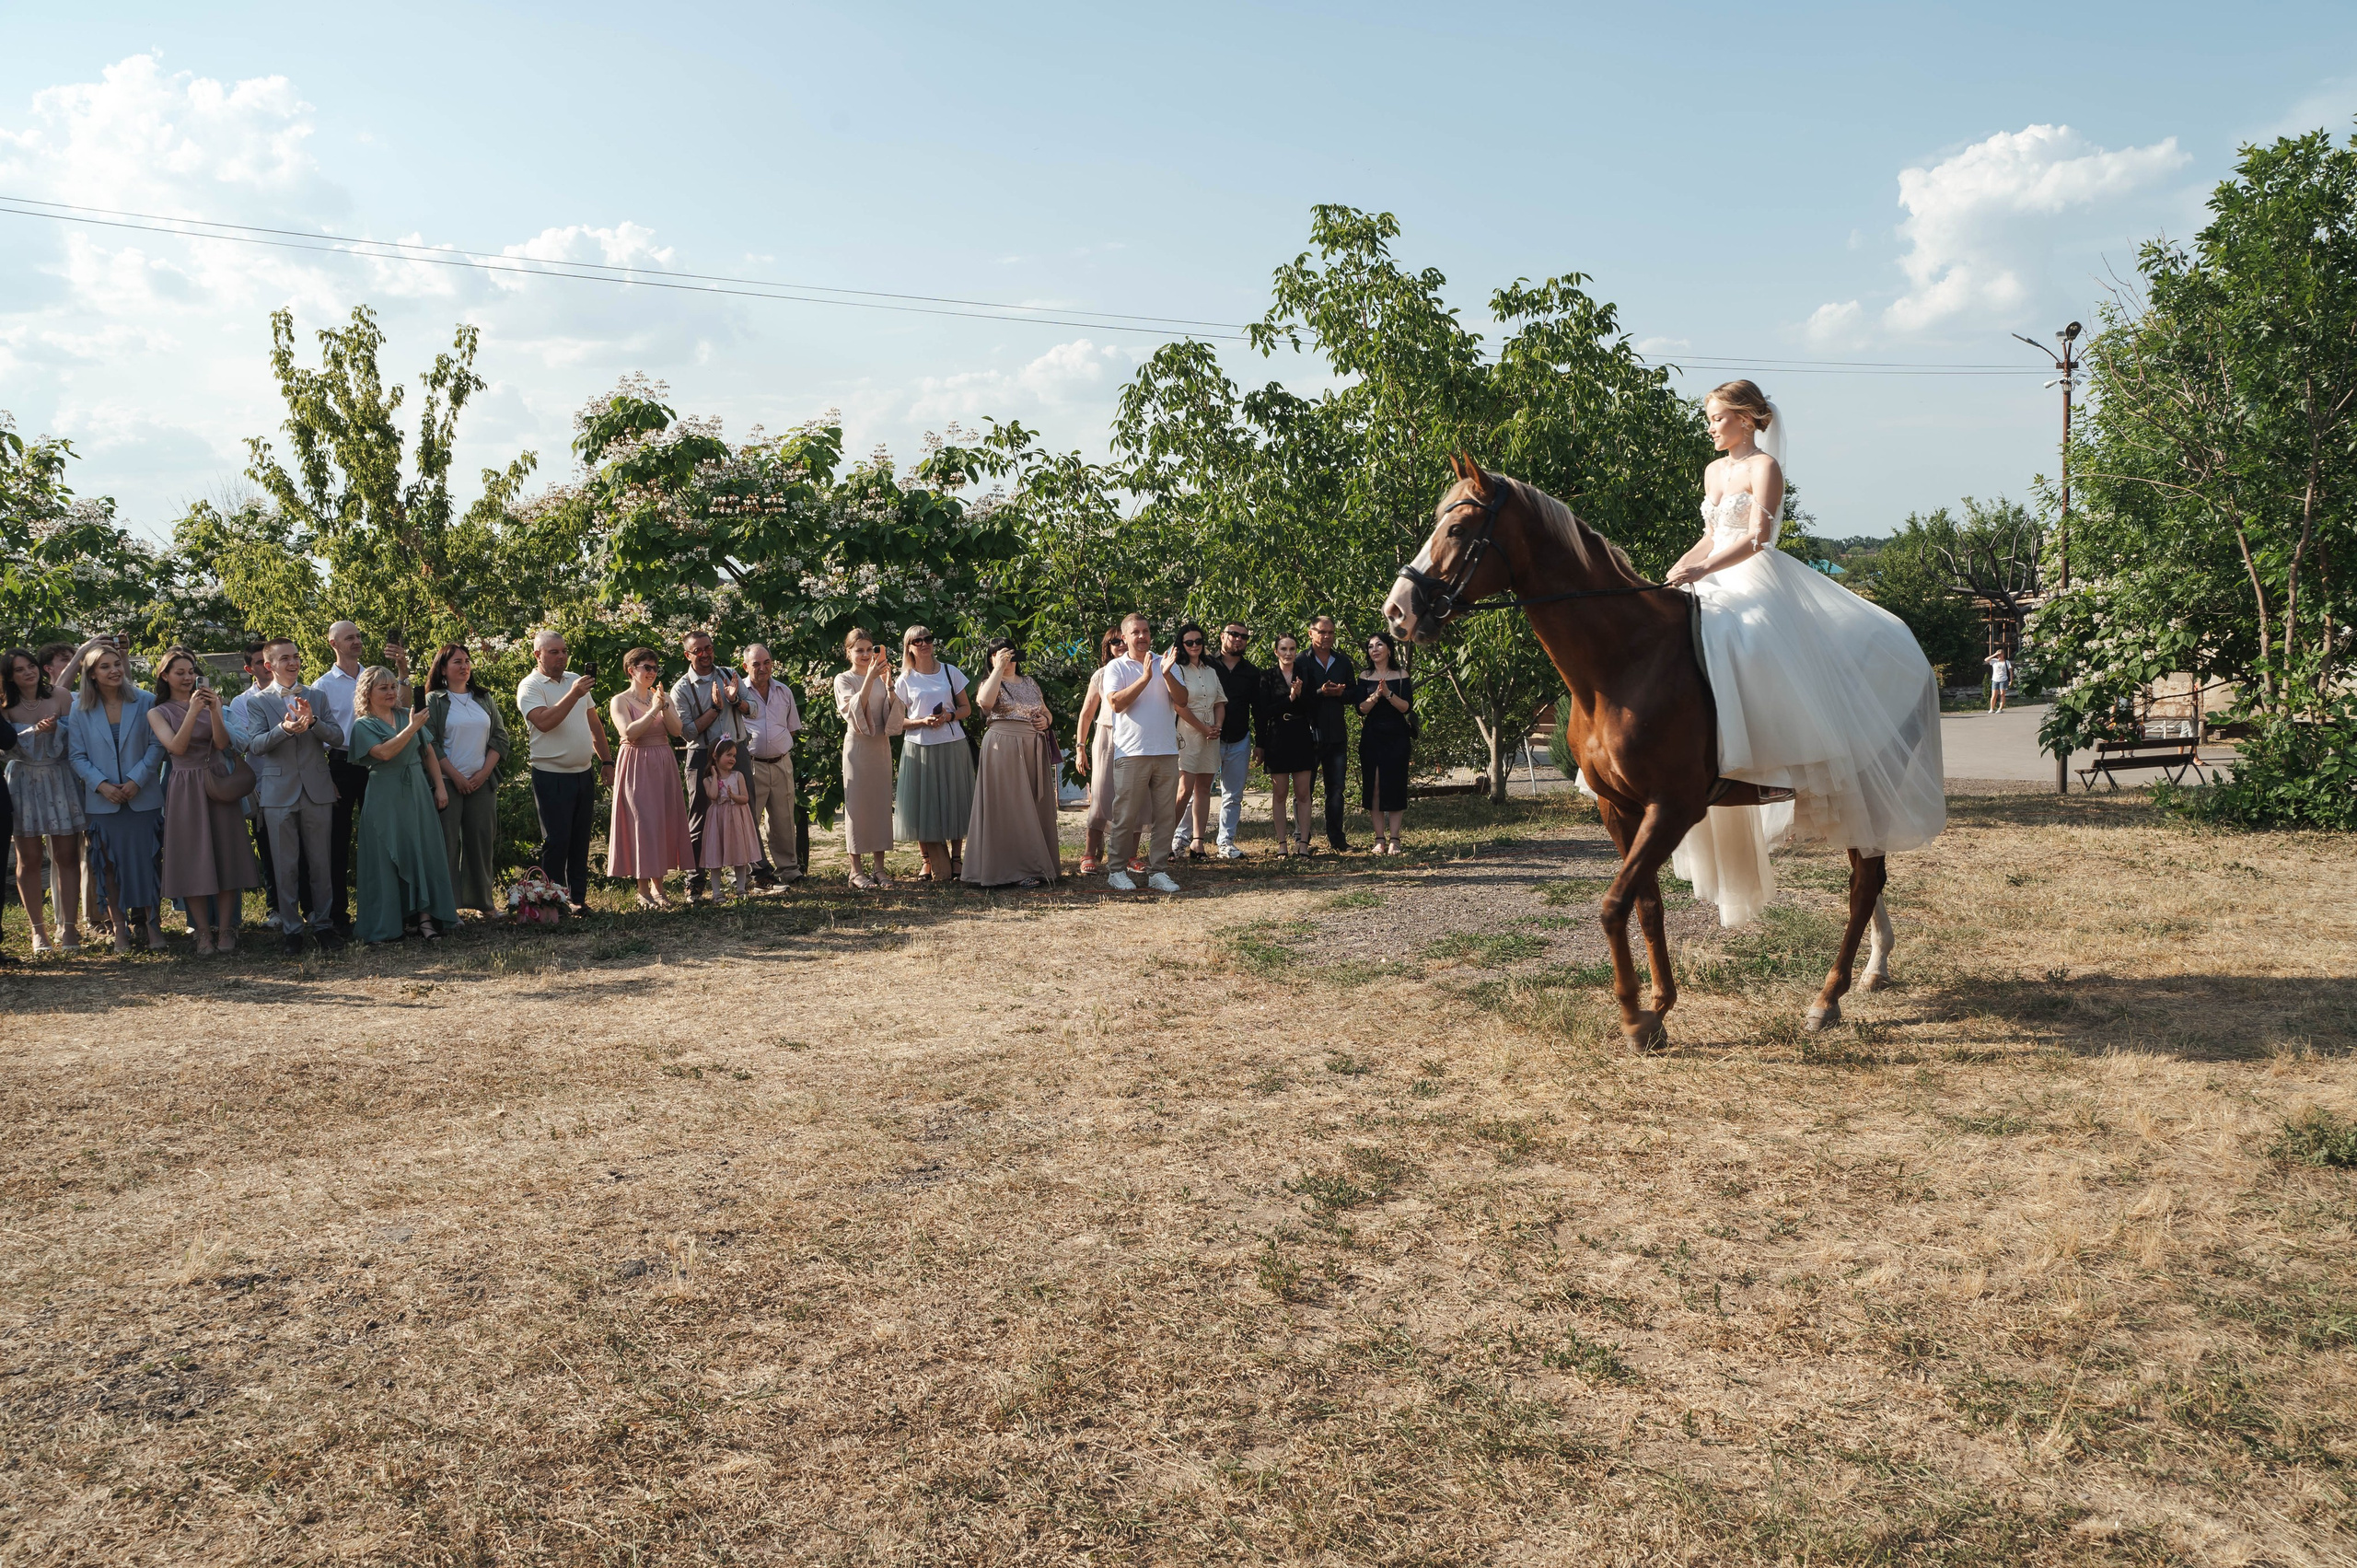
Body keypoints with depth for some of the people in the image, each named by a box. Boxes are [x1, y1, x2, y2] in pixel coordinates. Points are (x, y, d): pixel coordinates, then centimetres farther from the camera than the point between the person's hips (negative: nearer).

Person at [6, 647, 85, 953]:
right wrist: (35, 731, -24)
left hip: (60, 780, 0)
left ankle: (68, 928, 3)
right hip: (24, 784, 0)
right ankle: (38, 930, 11)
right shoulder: (7, 708, 0)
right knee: (29, 859, 3)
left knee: (67, 856, -2)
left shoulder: (59, 697, 0)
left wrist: (55, 727, -17)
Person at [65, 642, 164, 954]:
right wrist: (101, 784, -12)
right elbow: (76, 756, 1)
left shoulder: (145, 703, -1)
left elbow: (156, 746, -3)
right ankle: (119, 927, 13)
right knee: (110, 865, 5)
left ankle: (152, 923, 9)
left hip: (142, 798, -1)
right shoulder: (80, 710, 2)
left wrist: (136, 780, -13)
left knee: (146, 861, 1)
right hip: (102, 801, 1)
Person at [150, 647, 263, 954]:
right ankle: (203, 931, 6)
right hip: (185, 789, -1)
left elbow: (222, 743, -7)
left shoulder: (212, 702, 7)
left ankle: (225, 929, 5)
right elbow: (176, 747, -12)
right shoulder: (158, 713, 5)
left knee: (225, 856, -1)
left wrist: (214, 709, -20)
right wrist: (193, 711, -20)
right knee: (193, 860, -1)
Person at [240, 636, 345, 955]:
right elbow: (255, 744, -10)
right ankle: (291, 928, 11)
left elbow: (338, 739, 1)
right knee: (285, 866, 3)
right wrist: (284, 728, -28)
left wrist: (313, 721, -18)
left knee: (319, 862, 6)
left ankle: (322, 923, 16)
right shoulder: (258, 702, 4)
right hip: (279, 793, -2)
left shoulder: (316, 697, 10)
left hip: (317, 791, 2)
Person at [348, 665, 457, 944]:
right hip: (385, 798, -3)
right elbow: (384, 753, -17)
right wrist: (412, 728, -18)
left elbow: (428, 751, 11)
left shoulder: (407, 715, 11)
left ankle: (425, 917, -1)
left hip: (417, 792, 3)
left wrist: (439, 785, 4)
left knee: (424, 852, -2)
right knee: (388, 857, 0)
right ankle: (394, 921, 6)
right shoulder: (363, 725, 0)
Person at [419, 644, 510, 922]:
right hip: (447, 782, -4)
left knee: (482, 841, 5)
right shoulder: (434, 700, 1)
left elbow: (500, 737, 10)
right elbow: (429, 744, -6)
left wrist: (484, 773, -3)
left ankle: (484, 902, 12)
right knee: (447, 843, -4)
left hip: (483, 782, 4)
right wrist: (455, 776, -11)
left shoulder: (484, 698, 13)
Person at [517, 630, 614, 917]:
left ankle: (578, 898, 15)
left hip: (584, 773, 6)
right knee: (556, 841, -5)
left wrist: (606, 759, 13)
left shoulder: (575, 680, 14)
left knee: (580, 840, 9)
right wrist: (573, 694, -28)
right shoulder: (530, 686, -6)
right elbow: (544, 722, -24)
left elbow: (594, 723, 19)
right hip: (552, 776, -6)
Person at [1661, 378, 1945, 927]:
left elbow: (1757, 536, -18)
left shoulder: (1764, 467, -6)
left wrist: (1703, 570, -28)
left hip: (1760, 585, -8)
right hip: (1718, 590, 8)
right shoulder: (1713, 471, 18)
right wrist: (1673, 573, 8)